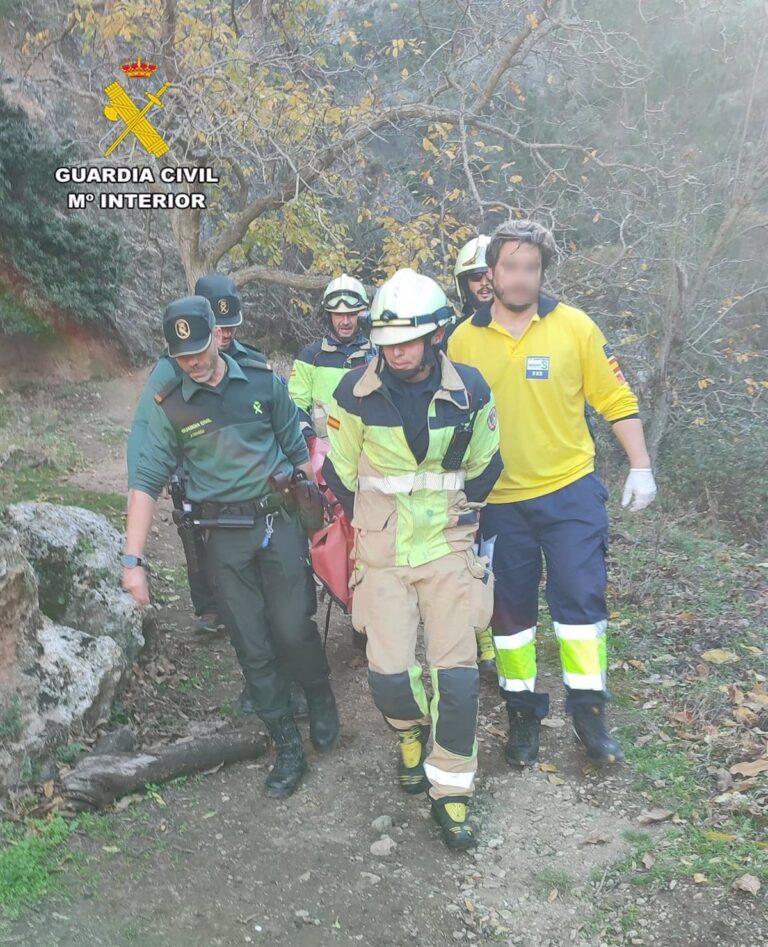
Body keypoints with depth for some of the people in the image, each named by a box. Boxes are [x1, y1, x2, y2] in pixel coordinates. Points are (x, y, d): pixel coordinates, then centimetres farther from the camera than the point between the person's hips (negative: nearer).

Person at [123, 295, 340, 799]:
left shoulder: (263, 382, -1)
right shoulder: (171, 407, 0)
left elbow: (297, 450, 7)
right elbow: (147, 481, -3)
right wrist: (133, 559, -9)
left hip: (279, 520, -1)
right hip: (225, 536, 1)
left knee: (293, 629, -3)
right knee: (253, 646, 4)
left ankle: (321, 700, 30)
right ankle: (289, 748, 20)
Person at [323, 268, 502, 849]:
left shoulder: (469, 391, -7)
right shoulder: (357, 393, -9)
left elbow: (485, 464, 10)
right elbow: (341, 472, 5)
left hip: (449, 548, 1)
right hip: (382, 554, 0)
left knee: (457, 675, -2)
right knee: (389, 673, -4)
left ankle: (450, 791, 19)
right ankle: (411, 731, 33)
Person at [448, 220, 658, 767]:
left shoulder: (575, 326, -4)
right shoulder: (463, 341, -1)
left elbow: (616, 399, 0)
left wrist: (640, 467, -5)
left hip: (570, 492, -1)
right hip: (498, 501, 2)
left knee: (581, 598, 1)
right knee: (510, 608, 10)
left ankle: (588, 708, 19)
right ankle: (523, 711, 27)